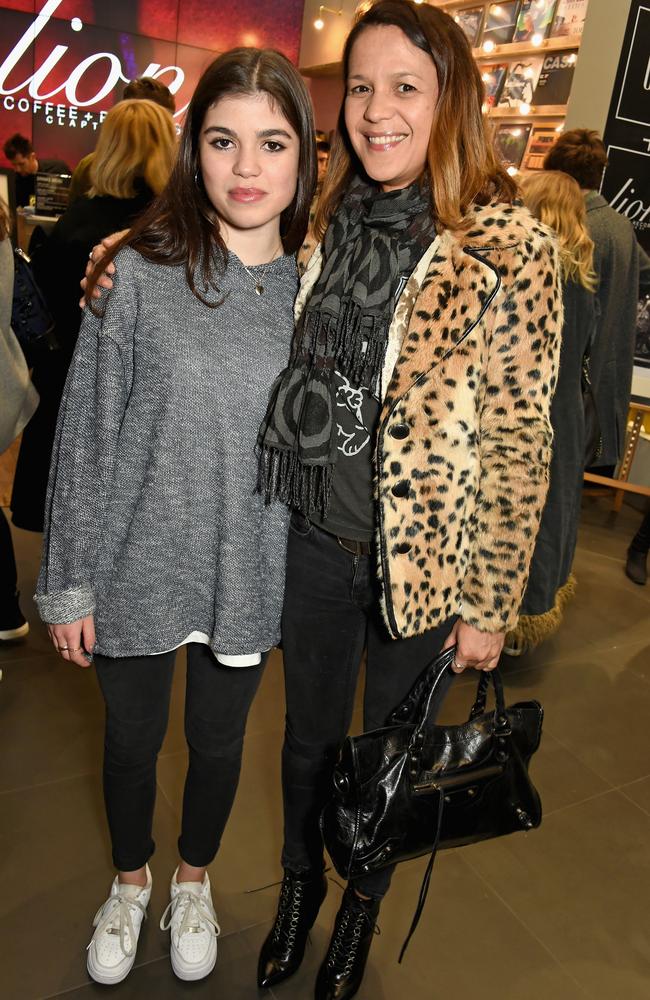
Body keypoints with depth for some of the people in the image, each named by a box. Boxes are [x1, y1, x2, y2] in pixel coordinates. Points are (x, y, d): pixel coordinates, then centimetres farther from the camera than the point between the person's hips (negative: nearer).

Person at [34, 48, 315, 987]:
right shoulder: (136, 273, -12)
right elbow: (85, 434, -8)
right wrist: (69, 582, -5)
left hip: (250, 576, 2)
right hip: (138, 567, -1)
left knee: (218, 742, 20)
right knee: (131, 742, 19)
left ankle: (194, 881, 51)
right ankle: (131, 882, 50)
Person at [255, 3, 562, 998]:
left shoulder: (511, 246, -14)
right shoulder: (327, 225, 2)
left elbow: (518, 443, -12)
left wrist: (490, 603, -9)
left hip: (424, 558, -3)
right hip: (315, 540, 4)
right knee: (310, 730, 22)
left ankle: (362, 907, 49)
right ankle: (299, 881, 51)